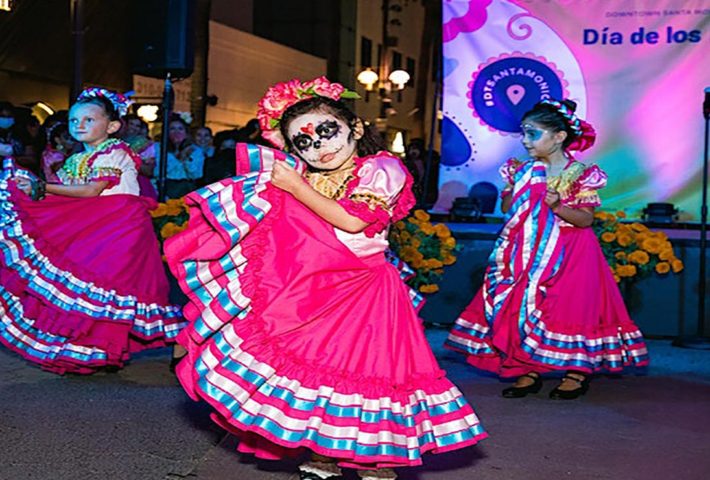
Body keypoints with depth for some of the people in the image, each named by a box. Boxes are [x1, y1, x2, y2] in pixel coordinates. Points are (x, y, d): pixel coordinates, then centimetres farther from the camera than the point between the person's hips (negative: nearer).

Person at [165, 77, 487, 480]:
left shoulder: (382, 169, -8)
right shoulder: (302, 176, 10)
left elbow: (352, 220, -19)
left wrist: (296, 188, -14)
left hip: (361, 290, -6)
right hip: (310, 291, 6)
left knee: (363, 368, -7)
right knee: (311, 365, 5)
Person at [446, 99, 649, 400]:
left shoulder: (580, 174, -9)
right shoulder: (524, 170, 5)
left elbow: (586, 219, -12)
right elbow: (506, 208, 2)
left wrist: (558, 206, -26)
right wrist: (519, 186, -12)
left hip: (569, 255, -4)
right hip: (530, 253, 5)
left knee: (569, 308, -5)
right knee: (523, 307, 2)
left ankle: (577, 371, 10)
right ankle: (529, 371, 12)